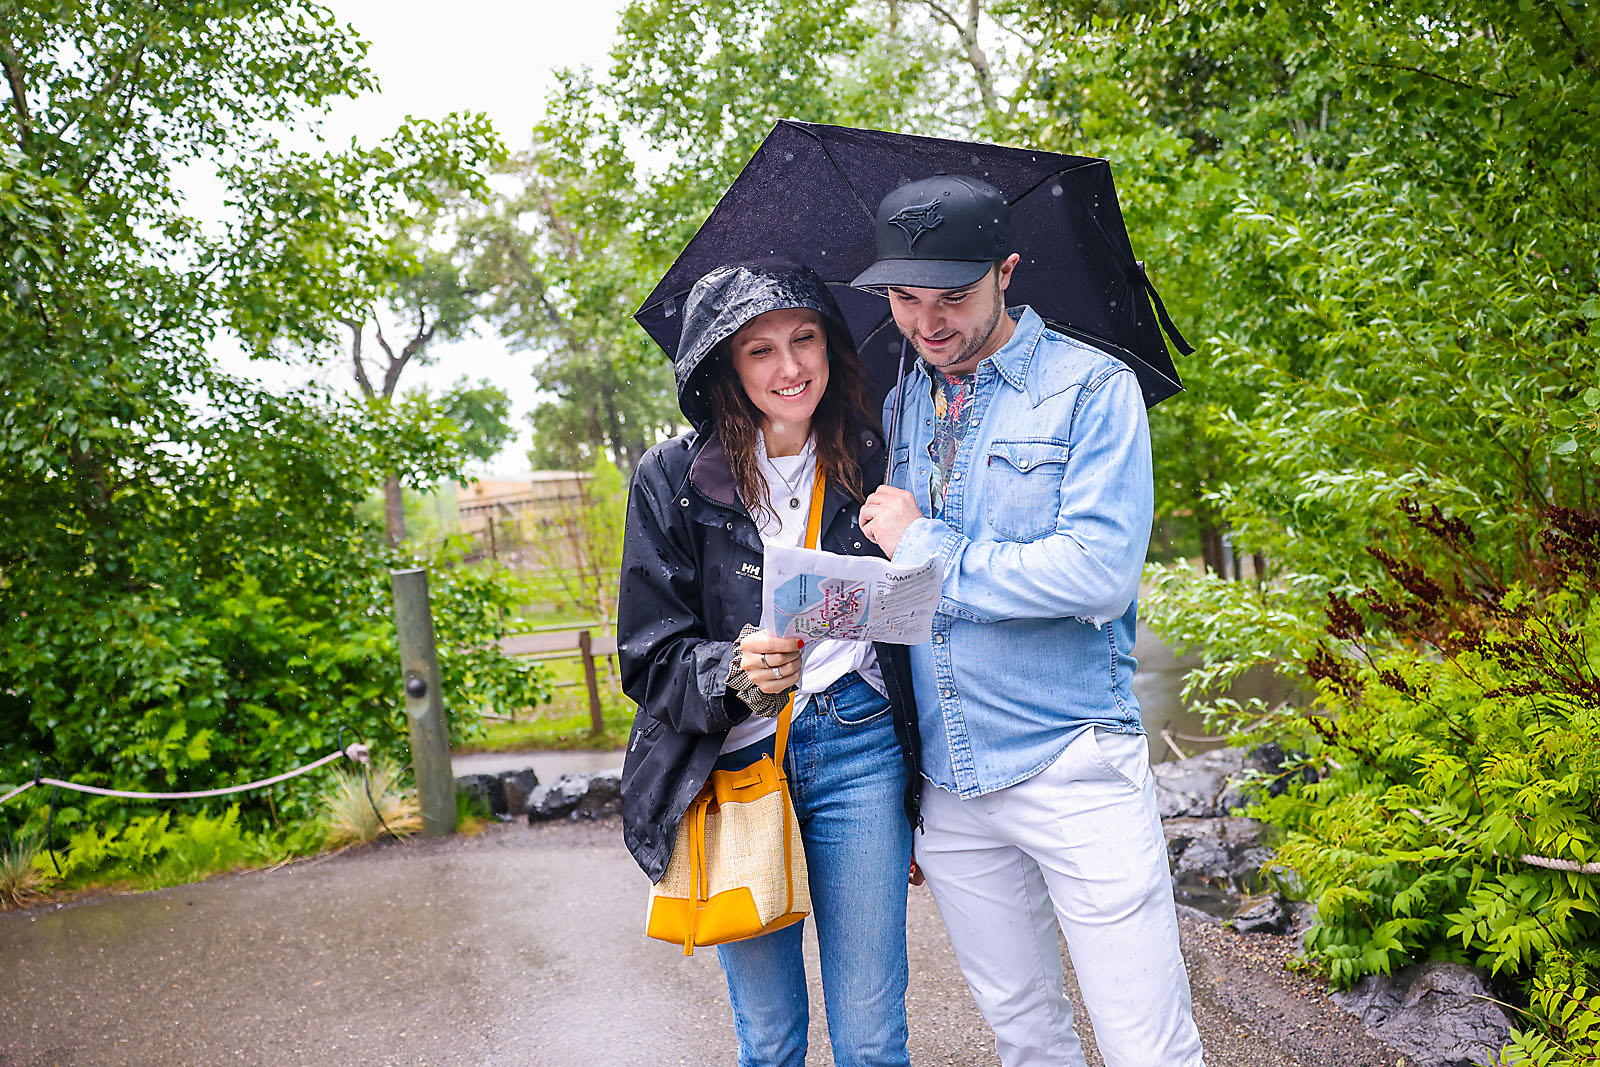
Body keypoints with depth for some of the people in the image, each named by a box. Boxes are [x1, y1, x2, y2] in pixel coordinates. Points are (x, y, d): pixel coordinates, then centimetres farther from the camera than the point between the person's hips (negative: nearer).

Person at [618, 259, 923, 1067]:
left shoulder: (870, 460, 2)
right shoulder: (674, 478, -4)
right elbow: (649, 657, -3)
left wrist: (927, 783, 6)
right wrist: (734, 672, -24)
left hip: (858, 752, 1)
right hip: (732, 763, -1)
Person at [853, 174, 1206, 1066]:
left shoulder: (1092, 387, -7)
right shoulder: (898, 406, 10)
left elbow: (1099, 574, -21)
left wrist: (924, 546, -11)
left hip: (1072, 770, -5)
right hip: (947, 784, 5)